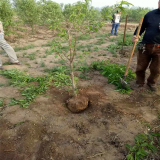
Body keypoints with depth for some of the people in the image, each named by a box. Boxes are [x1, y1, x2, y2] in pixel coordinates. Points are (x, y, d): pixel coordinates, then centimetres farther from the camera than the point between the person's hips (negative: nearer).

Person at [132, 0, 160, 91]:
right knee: (141, 68, 9)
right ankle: (140, 83, 29)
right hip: (145, 46, 1)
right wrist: (136, 36, -11)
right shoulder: (150, 14, 5)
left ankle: (152, 83, 33)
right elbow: (141, 27, 10)